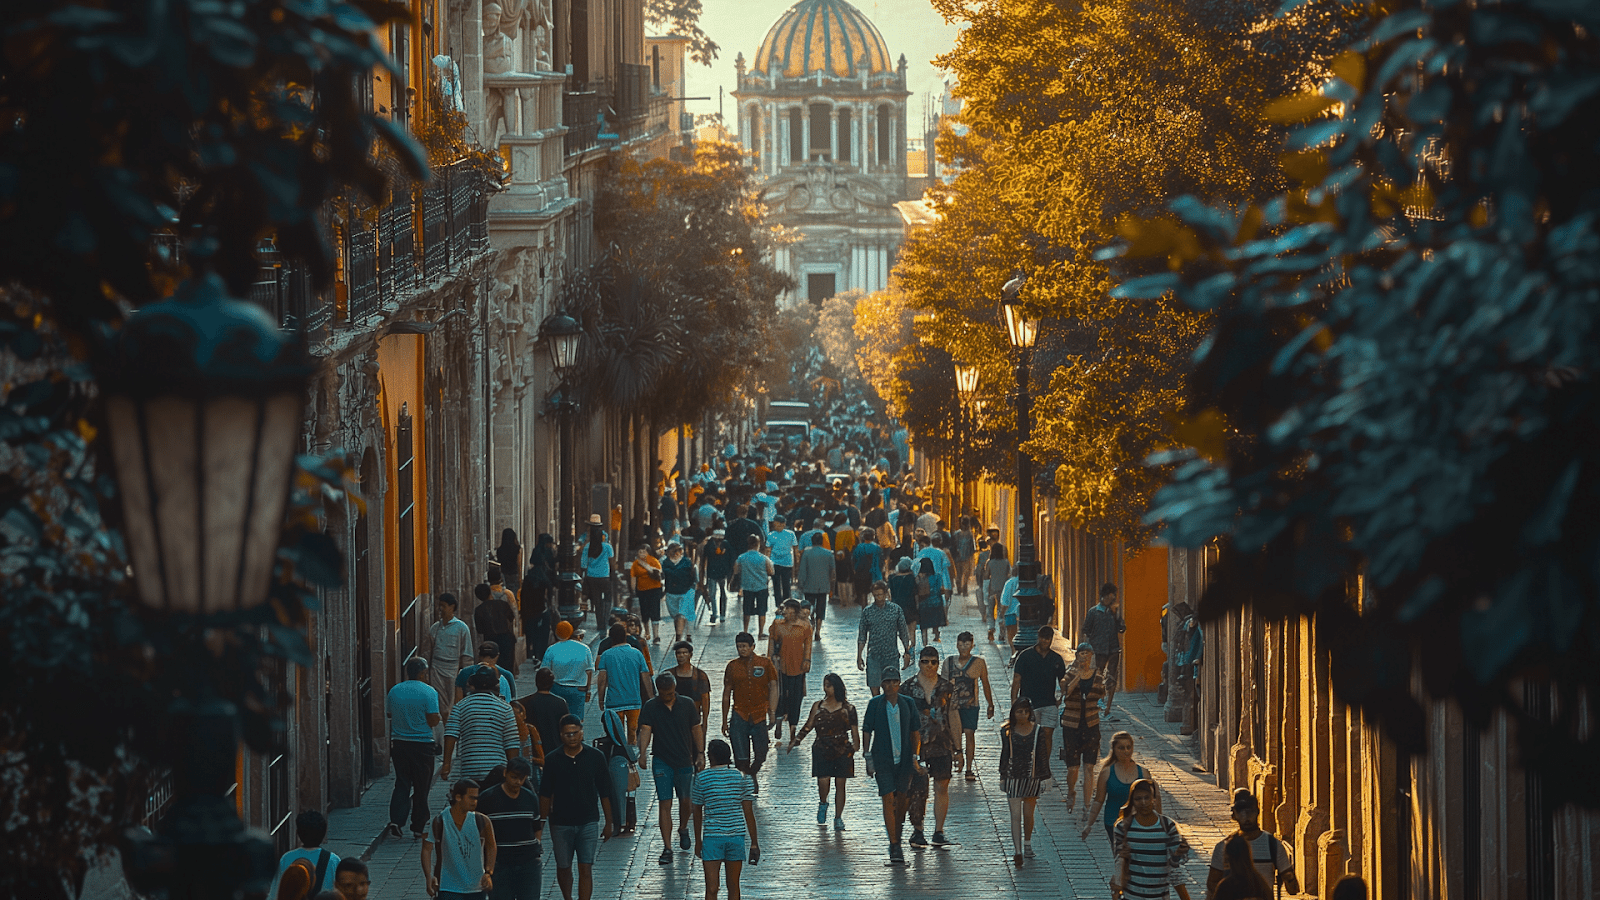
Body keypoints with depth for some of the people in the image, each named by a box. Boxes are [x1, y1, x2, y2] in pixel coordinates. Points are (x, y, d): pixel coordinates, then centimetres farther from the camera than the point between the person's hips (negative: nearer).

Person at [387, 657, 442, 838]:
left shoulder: (394, 691, 4)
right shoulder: (429, 692, -10)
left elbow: (390, 717, 10)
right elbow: (434, 721, -14)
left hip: (399, 742, 4)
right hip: (422, 744, -4)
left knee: (402, 783, 9)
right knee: (421, 786, 7)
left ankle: (395, 821, -7)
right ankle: (419, 826, 12)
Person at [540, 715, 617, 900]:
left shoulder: (595, 757, -1)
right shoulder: (552, 760, -2)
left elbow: (604, 793, 4)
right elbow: (545, 795, 4)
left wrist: (609, 823, 5)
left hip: (588, 822, -1)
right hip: (561, 823, 1)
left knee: (586, 869, -7)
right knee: (563, 868, 12)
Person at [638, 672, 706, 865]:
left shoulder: (687, 705, 1)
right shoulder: (651, 707, -3)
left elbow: (696, 729, 7)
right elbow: (645, 730, -10)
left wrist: (700, 754, 3)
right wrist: (642, 752, -26)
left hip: (684, 761, 2)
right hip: (662, 761, -2)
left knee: (685, 800, 12)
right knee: (664, 804, -6)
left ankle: (683, 829, 44)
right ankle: (667, 848, -6)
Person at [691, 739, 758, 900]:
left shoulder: (701, 779, -2)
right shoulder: (743, 777, 0)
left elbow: (697, 813, 6)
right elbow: (748, 812, -1)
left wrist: (698, 841, 16)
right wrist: (754, 843, 5)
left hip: (711, 837, -2)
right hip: (736, 836, 2)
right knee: (733, 887, 13)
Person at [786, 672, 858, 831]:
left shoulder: (847, 709, 3)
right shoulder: (818, 707, 9)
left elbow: (854, 730, 3)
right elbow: (808, 727, 12)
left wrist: (855, 747, -7)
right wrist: (794, 741, 5)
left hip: (842, 751, -1)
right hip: (822, 750, 1)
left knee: (840, 783, 0)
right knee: (823, 781, -12)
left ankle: (838, 818, 9)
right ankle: (823, 804, 21)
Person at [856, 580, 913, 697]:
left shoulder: (896, 609, 1)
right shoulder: (867, 612, 2)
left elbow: (903, 632, 7)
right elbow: (862, 637, 7)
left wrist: (907, 652, 3)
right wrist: (859, 656, 3)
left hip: (892, 656, 0)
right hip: (873, 656, 0)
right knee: (874, 688, -5)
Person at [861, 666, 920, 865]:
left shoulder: (907, 704, 2)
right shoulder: (875, 704, -2)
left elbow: (915, 732, 8)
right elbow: (866, 731, 1)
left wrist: (915, 757, 4)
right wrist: (867, 757, -4)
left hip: (904, 759, 2)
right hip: (882, 759, -2)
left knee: (903, 799, 8)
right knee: (888, 799, -11)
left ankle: (896, 837, 31)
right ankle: (894, 846, -10)